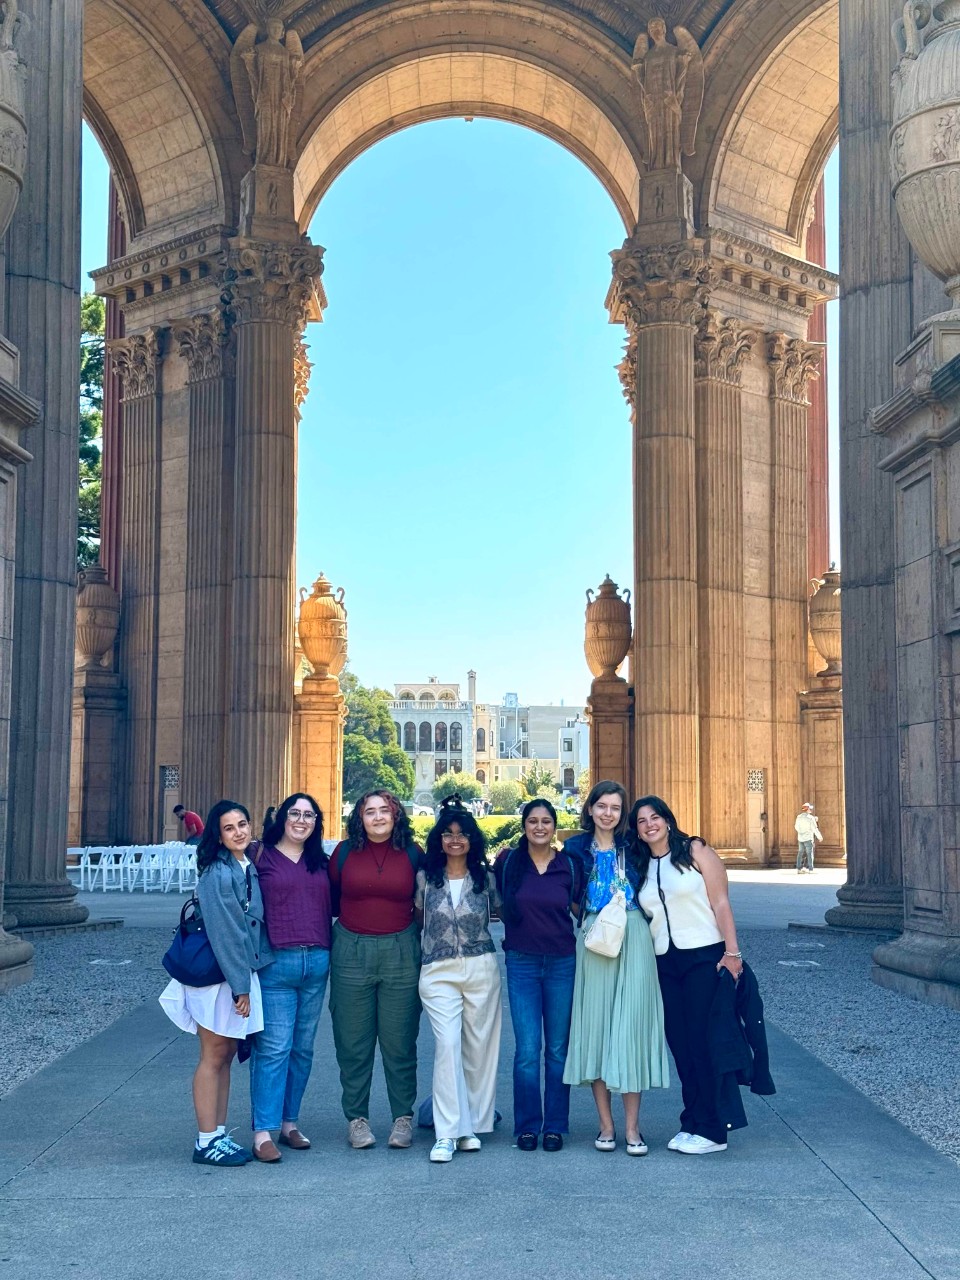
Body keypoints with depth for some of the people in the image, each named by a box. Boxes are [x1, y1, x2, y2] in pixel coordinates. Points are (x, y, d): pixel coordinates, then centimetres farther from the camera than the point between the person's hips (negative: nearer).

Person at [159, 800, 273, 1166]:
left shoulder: (248, 868, 9)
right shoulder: (218, 873, -17)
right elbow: (224, 932, -19)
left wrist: (246, 980, 9)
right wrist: (240, 985, -18)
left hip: (242, 972, 8)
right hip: (218, 975, -8)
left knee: (226, 1056, 12)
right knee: (213, 1058, 0)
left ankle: (219, 1135, 20)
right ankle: (206, 1142, 7)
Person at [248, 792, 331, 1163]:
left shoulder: (320, 862, 14)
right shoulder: (262, 855, 0)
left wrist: (328, 954, 11)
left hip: (317, 963, 5)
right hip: (276, 962, -5)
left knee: (303, 1048, 10)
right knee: (273, 1048, -8)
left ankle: (289, 1123, 20)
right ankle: (263, 1133, -5)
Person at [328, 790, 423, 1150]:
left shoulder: (412, 853, 3)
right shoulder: (344, 852, 3)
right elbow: (330, 899, 12)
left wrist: (417, 936, 6)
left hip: (401, 954, 0)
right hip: (351, 954, 0)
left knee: (399, 1040, 4)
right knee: (353, 1042, 5)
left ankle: (404, 1117, 16)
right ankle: (356, 1118, 17)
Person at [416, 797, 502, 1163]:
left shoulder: (486, 878, 5)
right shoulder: (425, 877, 4)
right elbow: (417, 916, 13)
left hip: (481, 969, 1)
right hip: (438, 972, -1)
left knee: (479, 1047, 5)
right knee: (447, 1044, -11)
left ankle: (471, 1125, 17)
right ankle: (447, 1133, -9)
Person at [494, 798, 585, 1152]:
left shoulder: (570, 864, 2)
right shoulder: (507, 862, 0)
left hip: (562, 963, 1)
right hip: (521, 963, -1)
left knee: (558, 1048, 6)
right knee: (528, 1048, -3)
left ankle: (555, 1126, 15)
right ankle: (527, 1126, 9)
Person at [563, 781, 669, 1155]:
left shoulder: (632, 847, 8)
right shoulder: (576, 848, 6)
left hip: (633, 939, 0)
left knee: (631, 1024, -3)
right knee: (595, 1023, 0)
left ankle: (632, 1127, 2)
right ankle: (606, 1124, 9)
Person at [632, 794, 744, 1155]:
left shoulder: (695, 850, -3)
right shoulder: (641, 867, 12)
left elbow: (720, 902, -7)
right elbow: (644, 918, 14)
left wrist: (732, 951, -14)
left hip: (704, 958, -5)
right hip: (666, 964, 5)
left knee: (702, 1042, -5)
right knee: (679, 1044, 7)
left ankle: (710, 1129, 3)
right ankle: (692, 1123, 16)